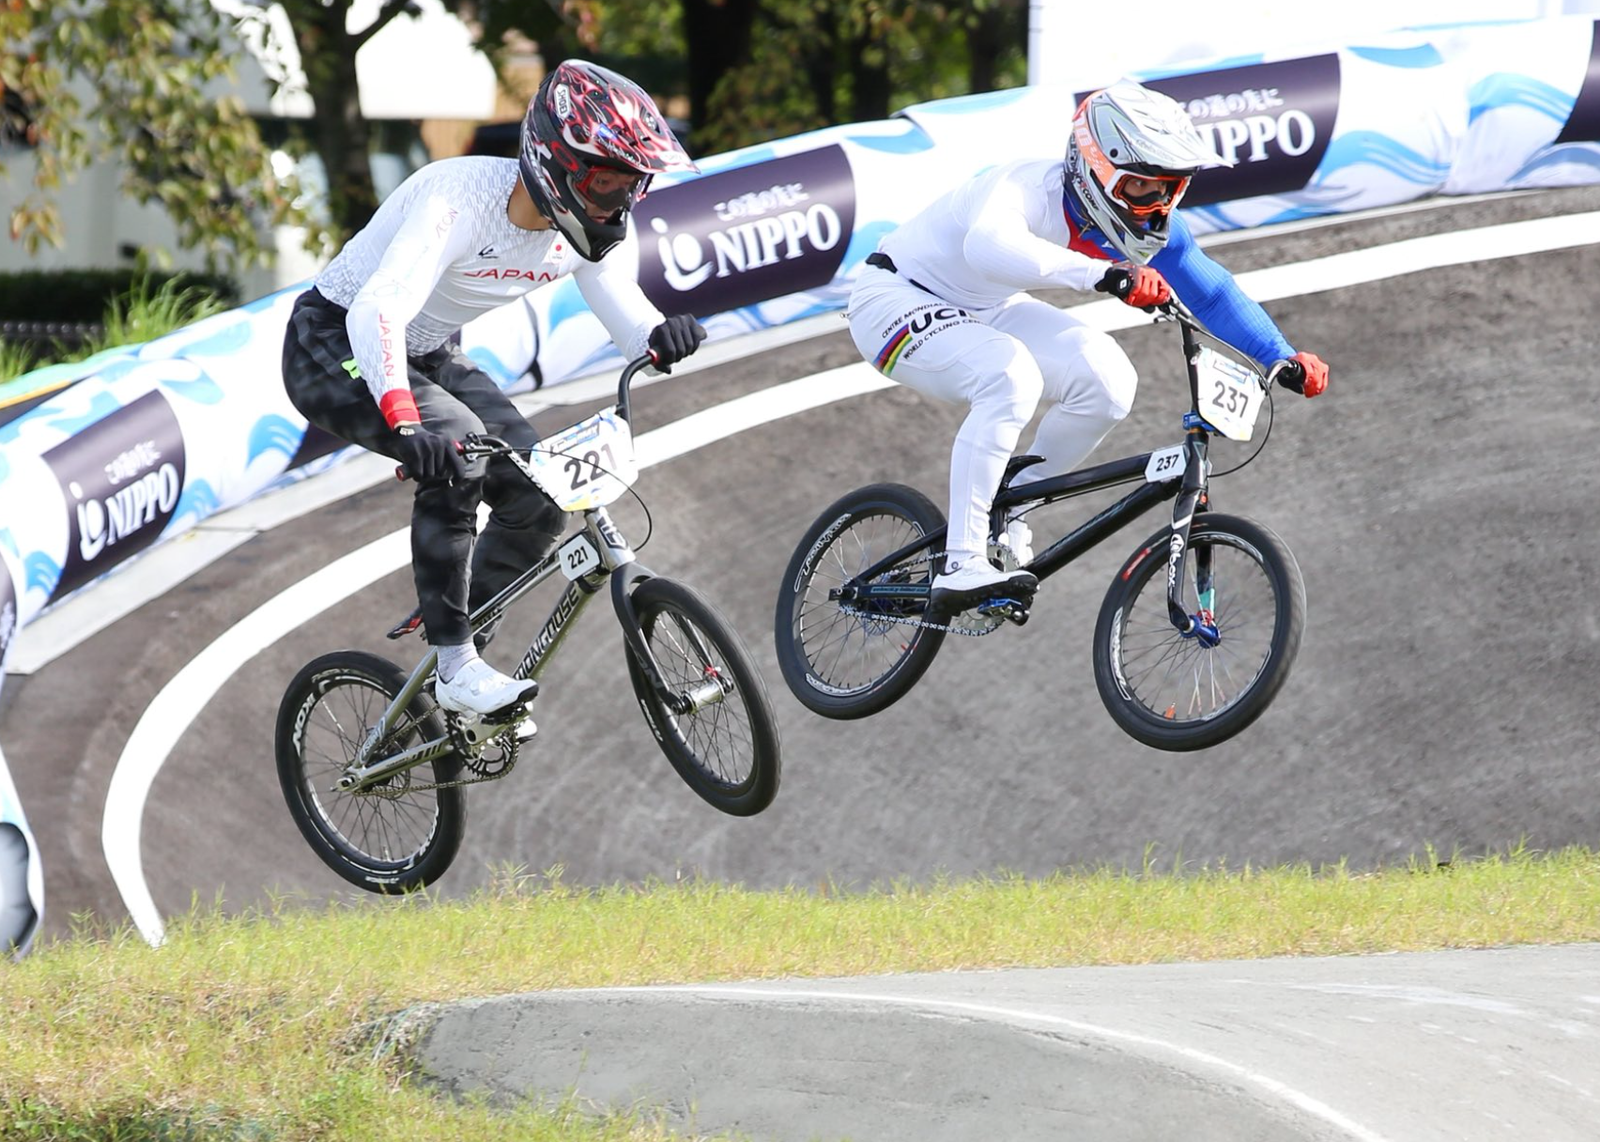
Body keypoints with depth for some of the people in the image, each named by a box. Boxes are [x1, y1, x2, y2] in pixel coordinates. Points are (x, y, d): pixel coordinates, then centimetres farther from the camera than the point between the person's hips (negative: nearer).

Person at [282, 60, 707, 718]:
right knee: (455, 447, -33)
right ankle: (456, 670, -26)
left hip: (429, 356, 8)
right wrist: (404, 421, -63)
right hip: (335, 345, -8)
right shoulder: (461, 200, -35)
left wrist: (664, 336, -35)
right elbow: (377, 310, -46)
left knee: (538, 500, -9)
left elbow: (625, 314, -9)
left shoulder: (581, 227, -12)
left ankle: (458, 637, 13)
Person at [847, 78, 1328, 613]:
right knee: (1011, 375, -35)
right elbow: (988, 246, -55)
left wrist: (1282, 358, -17)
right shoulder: (1031, 188, -33)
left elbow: (1211, 291, -4)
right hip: (895, 298, -8)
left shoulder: (1148, 223, -11)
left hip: (984, 310, 8)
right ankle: (961, 567, -33)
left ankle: (1005, 520, 4)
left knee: (1107, 381, -14)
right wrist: (1100, 275, -66)